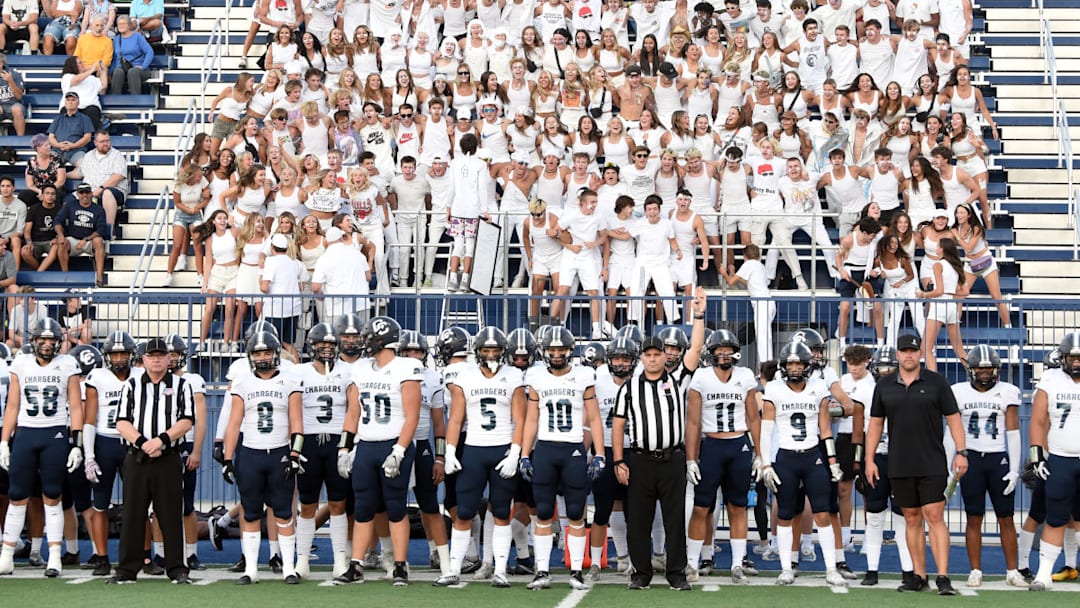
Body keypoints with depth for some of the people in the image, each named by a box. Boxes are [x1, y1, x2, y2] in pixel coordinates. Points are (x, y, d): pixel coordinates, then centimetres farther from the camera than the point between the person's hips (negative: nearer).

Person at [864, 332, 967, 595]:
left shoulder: (936, 382, 2)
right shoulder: (884, 386, 9)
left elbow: (953, 418, 2)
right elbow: (876, 423, 13)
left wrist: (961, 452, -6)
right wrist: (869, 459, 7)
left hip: (932, 465, -3)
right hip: (899, 466, 3)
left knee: (934, 517, -8)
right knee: (912, 520, 8)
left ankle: (943, 577, -10)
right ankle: (919, 576, 14)